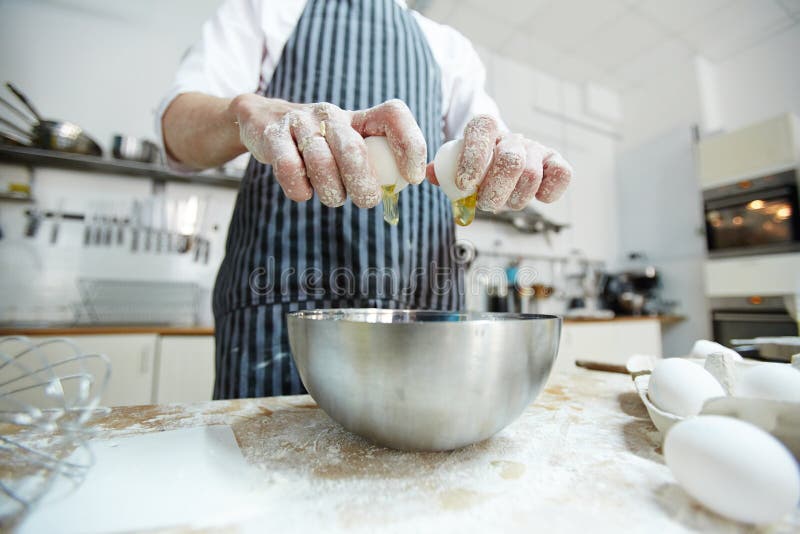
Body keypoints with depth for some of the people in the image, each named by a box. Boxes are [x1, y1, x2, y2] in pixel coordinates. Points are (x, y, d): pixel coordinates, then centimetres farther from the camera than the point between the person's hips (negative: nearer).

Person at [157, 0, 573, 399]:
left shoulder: (449, 46, 24)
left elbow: (490, 137, 13)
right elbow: (177, 122, 4)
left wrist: (514, 157, -13)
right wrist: (250, 110, -20)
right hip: (284, 293, -1)